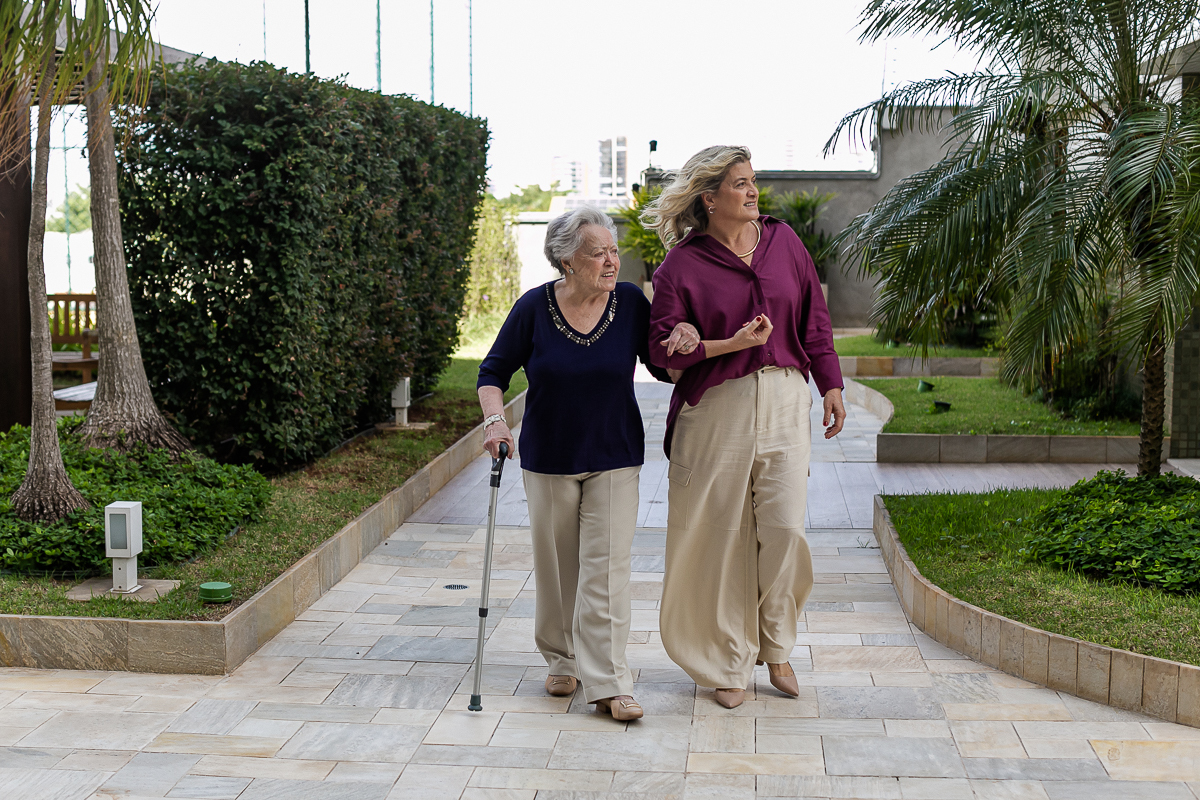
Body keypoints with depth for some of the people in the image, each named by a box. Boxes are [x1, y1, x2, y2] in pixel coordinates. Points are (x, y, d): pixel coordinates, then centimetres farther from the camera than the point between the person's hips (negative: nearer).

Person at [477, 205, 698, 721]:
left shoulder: (630, 303, -5)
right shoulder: (534, 308, -8)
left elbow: (662, 368, 3)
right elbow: (494, 371, 0)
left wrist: (683, 339, -18)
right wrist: (494, 420, -17)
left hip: (614, 458, 0)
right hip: (549, 459, 0)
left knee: (606, 566, -6)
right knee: (556, 564, 10)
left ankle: (608, 683, -3)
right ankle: (563, 661, 30)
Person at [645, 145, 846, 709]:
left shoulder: (783, 240, 9)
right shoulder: (681, 265, -4)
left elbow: (814, 319, 15)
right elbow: (664, 350, -8)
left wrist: (830, 384, 10)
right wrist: (732, 344, -17)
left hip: (784, 401, 3)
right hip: (716, 408, -3)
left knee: (784, 527, -3)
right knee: (722, 536, 2)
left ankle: (776, 647, 20)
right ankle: (728, 662, 18)